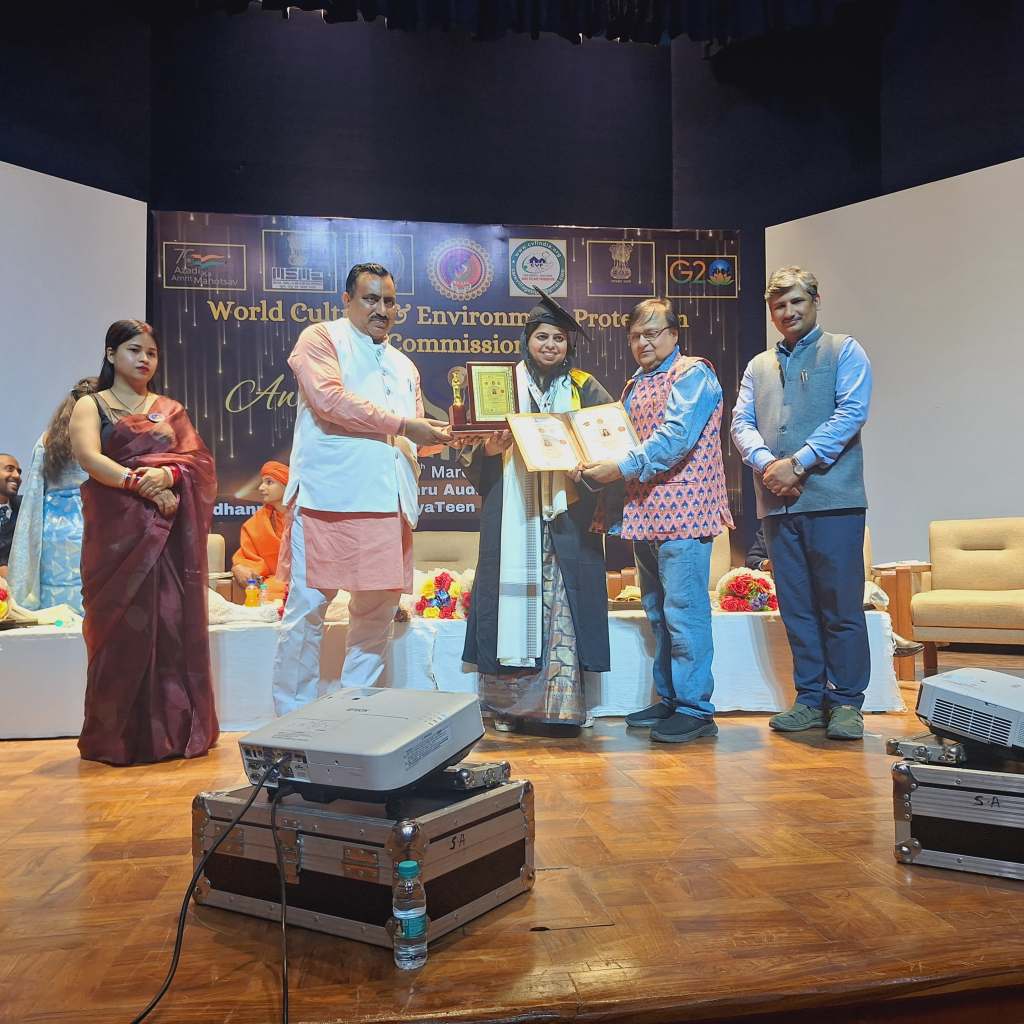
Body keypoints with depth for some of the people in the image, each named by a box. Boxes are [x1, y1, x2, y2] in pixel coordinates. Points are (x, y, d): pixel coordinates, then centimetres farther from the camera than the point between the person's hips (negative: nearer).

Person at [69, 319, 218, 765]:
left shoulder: (171, 409, 18)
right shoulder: (90, 406, 10)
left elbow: (200, 459, 5)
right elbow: (89, 458, -8)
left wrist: (167, 475, -16)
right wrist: (142, 485, -20)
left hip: (171, 531, 3)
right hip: (117, 530, -2)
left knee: (174, 623, -1)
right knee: (122, 626, -4)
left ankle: (175, 730, 6)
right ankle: (118, 736, 5)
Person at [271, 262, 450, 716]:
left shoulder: (403, 366, 25)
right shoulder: (320, 339, 5)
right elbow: (328, 397, -13)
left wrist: (441, 435, 4)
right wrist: (401, 425, -13)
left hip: (388, 502, 7)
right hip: (329, 496, -6)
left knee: (378, 609, 8)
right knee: (308, 607, -4)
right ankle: (294, 717, 7)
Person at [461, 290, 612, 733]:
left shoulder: (584, 388, 13)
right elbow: (468, 452, 6)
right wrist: (487, 449, -15)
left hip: (567, 517, 1)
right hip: (513, 517, 0)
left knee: (565, 605, -3)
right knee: (514, 602, -2)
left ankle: (561, 705, 2)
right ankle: (511, 706, 7)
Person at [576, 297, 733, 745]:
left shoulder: (693, 374, -5)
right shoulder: (635, 386, 21)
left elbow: (675, 436, -18)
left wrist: (622, 467, -21)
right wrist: (597, 468, 5)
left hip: (682, 510, -9)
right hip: (644, 513, 9)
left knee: (683, 612, -7)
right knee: (658, 614, 13)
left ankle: (695, 709, 1)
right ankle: (669, 700, 23)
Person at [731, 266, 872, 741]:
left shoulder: (844, 351, 7)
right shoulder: (758, 367, 21)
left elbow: (851, 413, -7)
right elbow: (741, 423, 10)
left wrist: (797, 463, -14)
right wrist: (766, 464, -10)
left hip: (832, 497, -4)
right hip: (776, 502, 5)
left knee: (841, 604, -2)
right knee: (795, 607, 8)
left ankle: (846, 701, 7)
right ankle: (810, 699, 17)